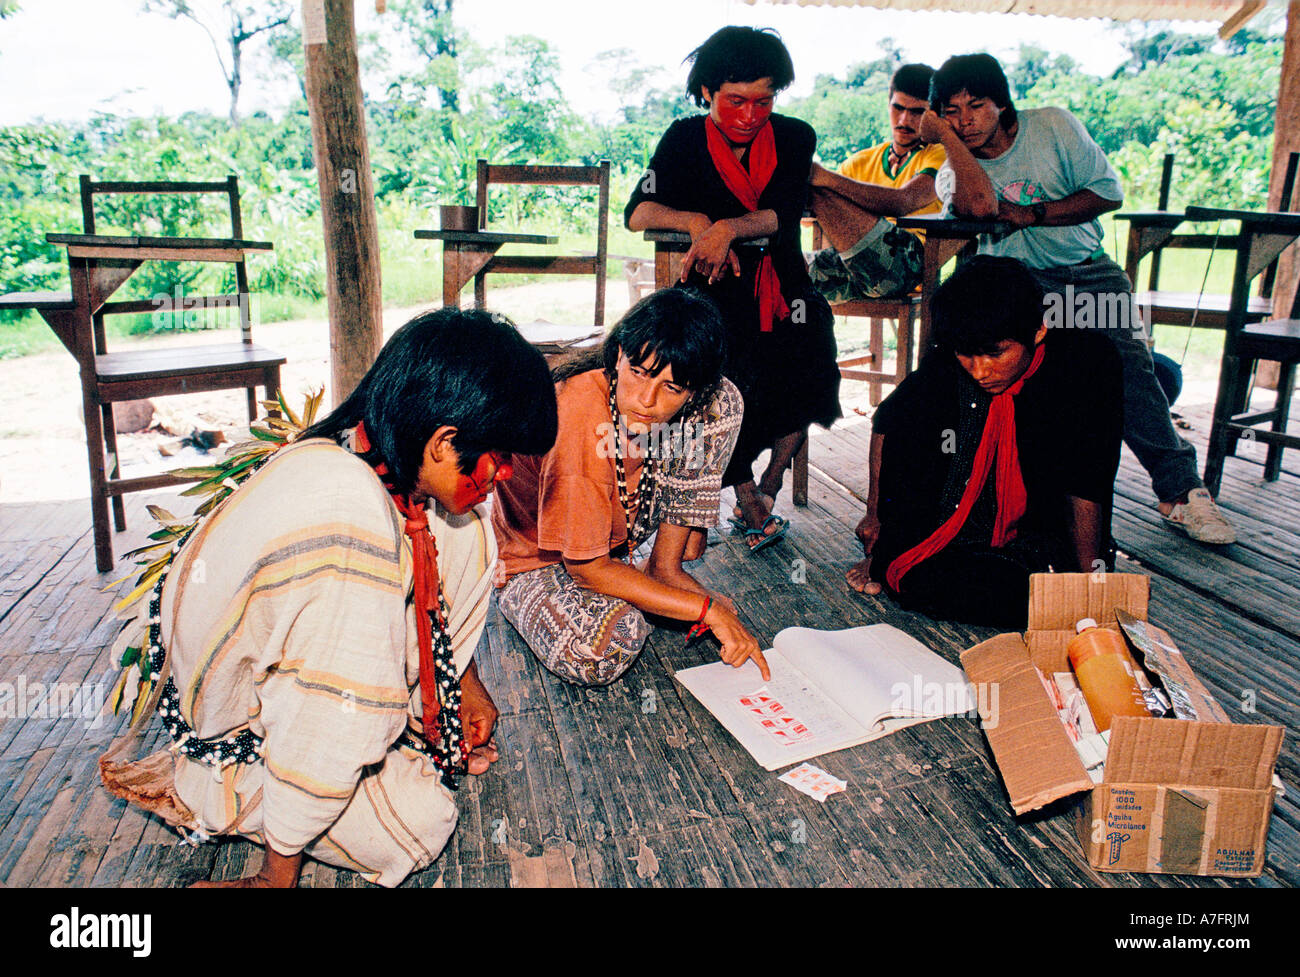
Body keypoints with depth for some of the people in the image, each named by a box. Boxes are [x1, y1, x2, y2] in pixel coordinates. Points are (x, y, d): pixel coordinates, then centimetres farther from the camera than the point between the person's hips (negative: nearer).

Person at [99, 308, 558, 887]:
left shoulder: (363, 449, -14)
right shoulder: (356, 534, -41)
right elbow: (328, 729, -31)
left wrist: (465, 679, 13)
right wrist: (278, 876, -18)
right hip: (239, 720, -7)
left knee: (462, 532, -3)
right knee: (420, 824, -9)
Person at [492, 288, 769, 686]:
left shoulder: (701, 399, -21)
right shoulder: (578, 416, -37)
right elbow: (586, 568, -29)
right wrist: (708, 610, -28)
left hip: (619, 528, 6)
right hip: (533, 556, -5)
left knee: (723, 402, -10)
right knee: (600, 652, -37)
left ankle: (664, 567, -1)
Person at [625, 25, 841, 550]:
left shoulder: (794, 137, 4)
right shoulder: (686, 139, 3)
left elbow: (782, 215, -10)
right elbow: (637, 213, -7)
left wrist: (727, 227, -29)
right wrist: (696, 222, -24)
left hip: (781, 283, 2)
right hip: (716, 288, -2)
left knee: (805, 364, -22)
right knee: (730, 391, -23)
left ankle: (766, 490, 0)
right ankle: (748, 503, -1)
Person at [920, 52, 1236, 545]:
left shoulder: (1053, 126, 1)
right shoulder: (953, 173, -1)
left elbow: (1109, 192, -2)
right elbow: (979, 204, -26)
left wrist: (1030, 215, -12)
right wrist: (945, 135, -16)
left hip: (1088, 270, 1)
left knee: (1128, 365, -19)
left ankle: (1180, 491, -10)